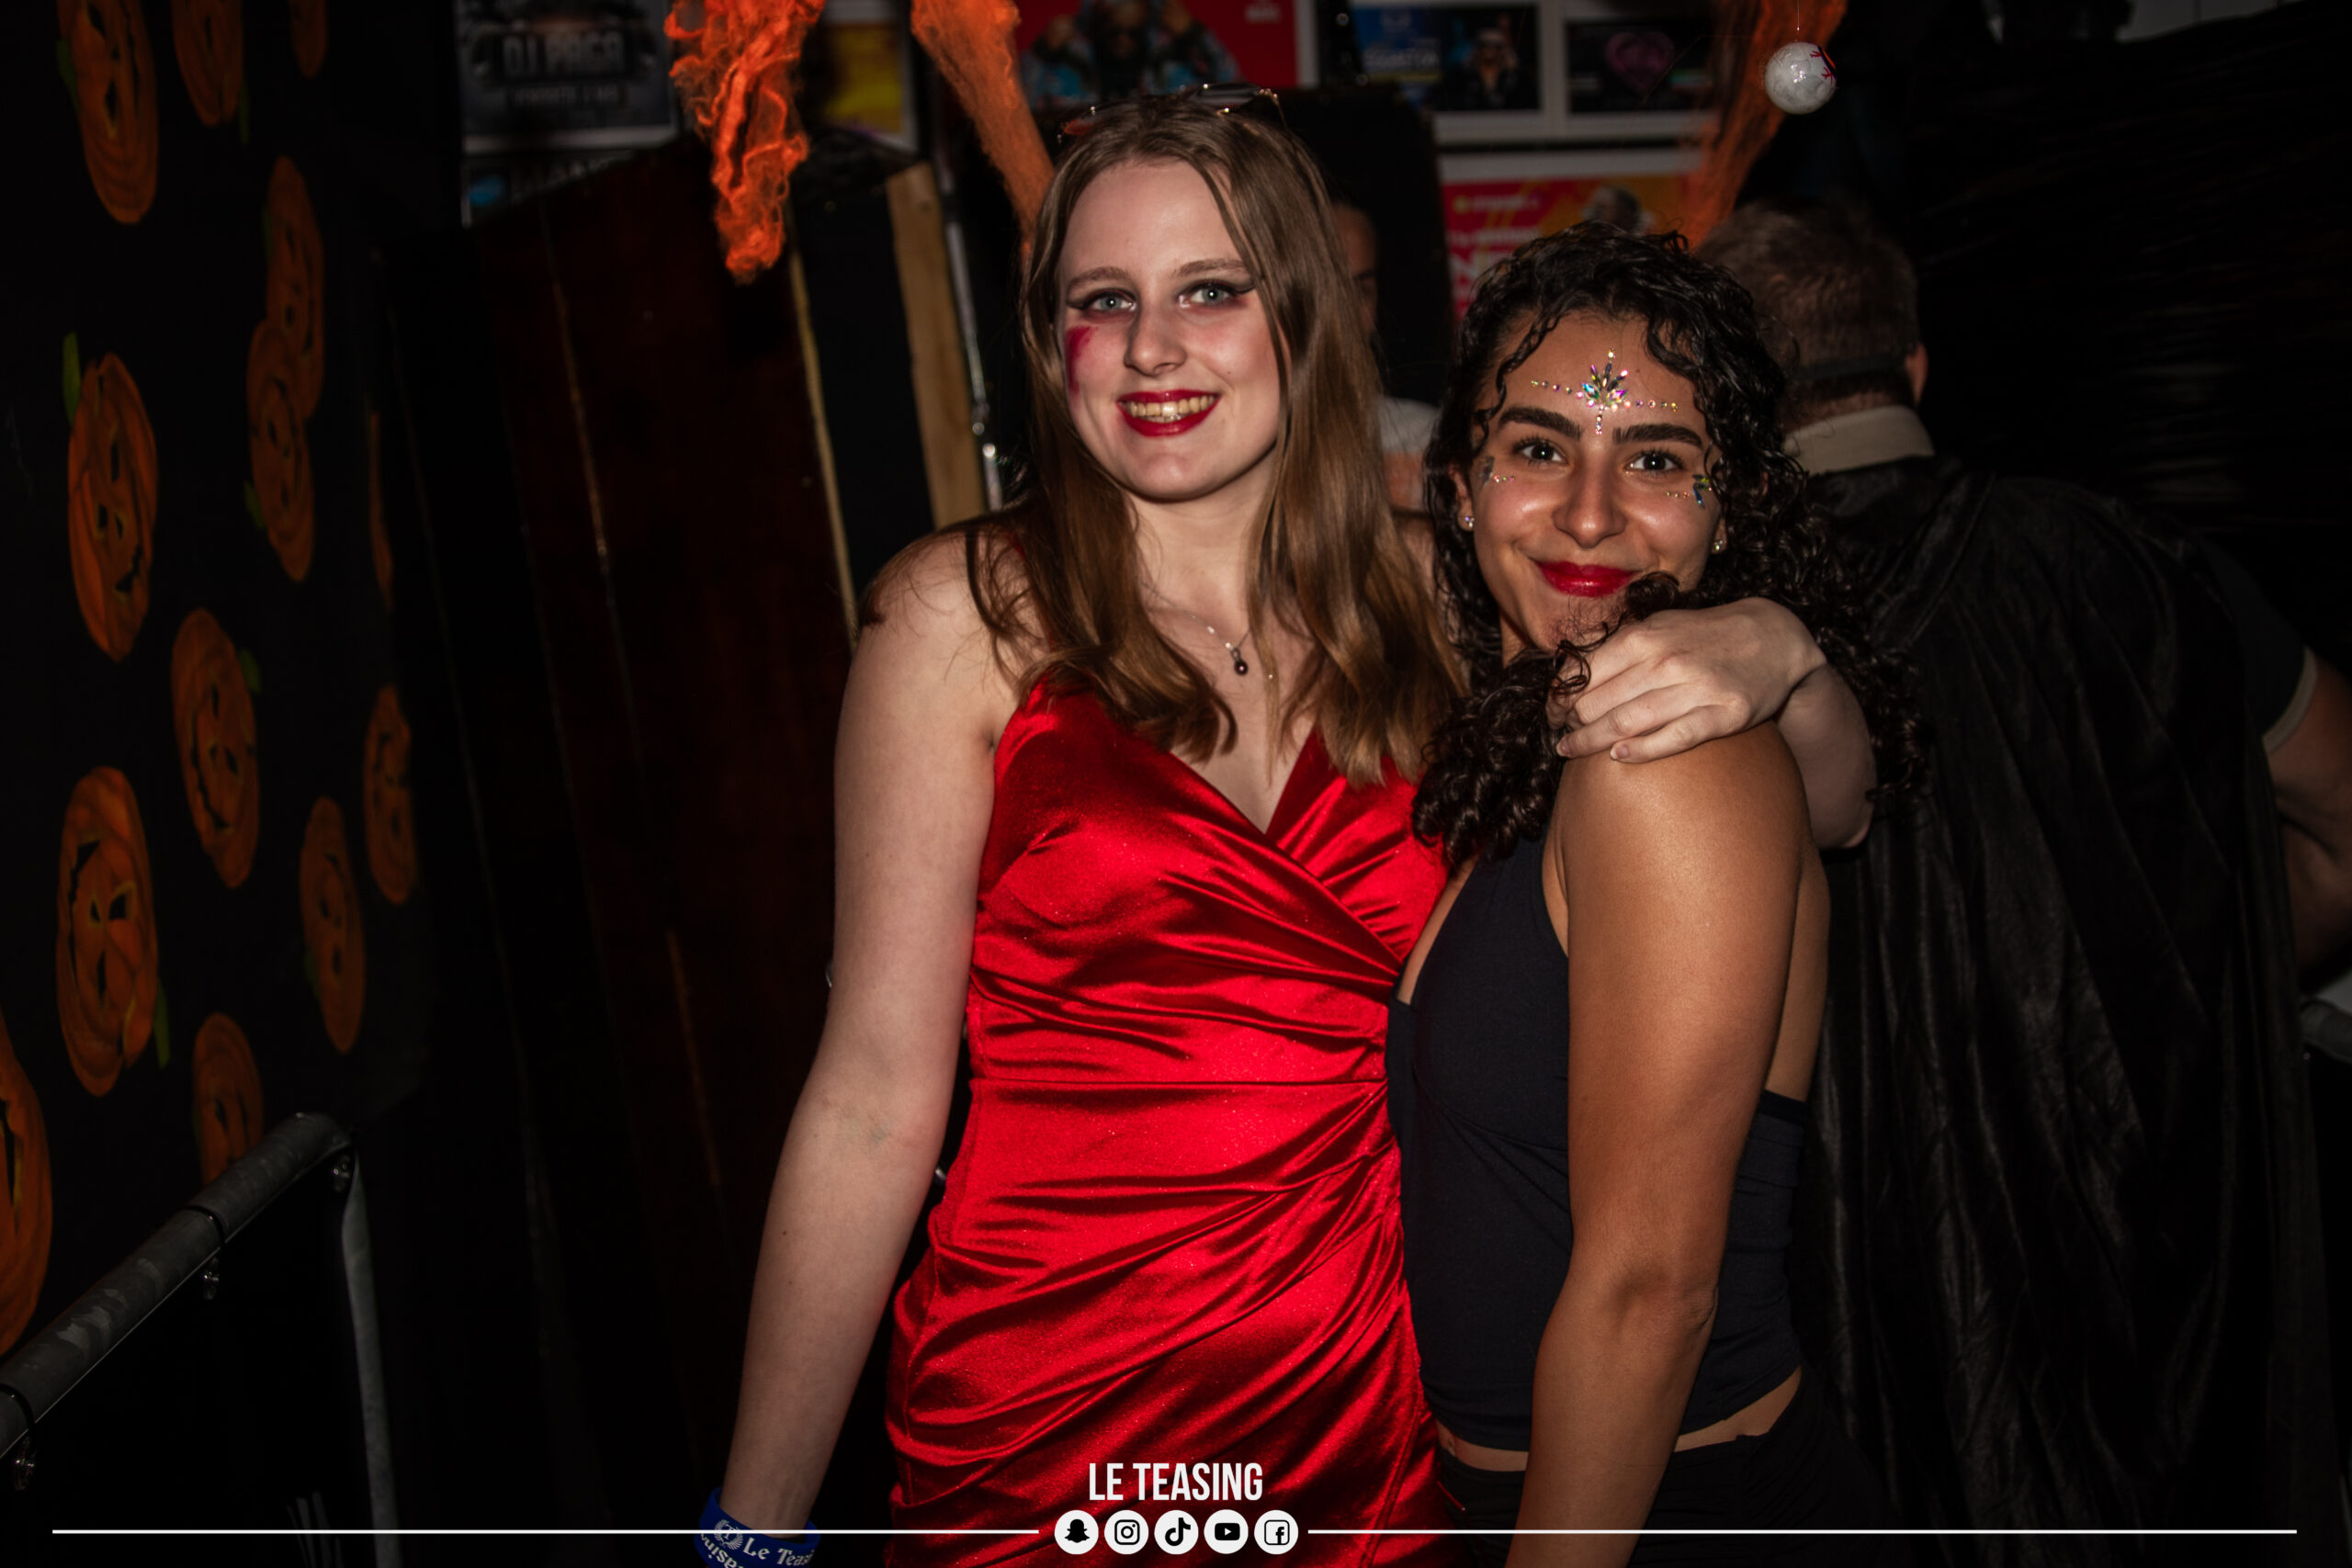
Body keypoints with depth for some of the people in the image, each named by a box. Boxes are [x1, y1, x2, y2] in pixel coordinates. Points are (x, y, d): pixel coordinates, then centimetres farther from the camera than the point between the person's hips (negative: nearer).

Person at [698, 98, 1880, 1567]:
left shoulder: (1419, 602, 2)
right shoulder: (966, 615, -6)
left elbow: (1831, 811, 9)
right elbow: (877, 1096, -8)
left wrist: (1777, 651, -13)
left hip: (1374, 1429, 3)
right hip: (1039, 1439, -3)